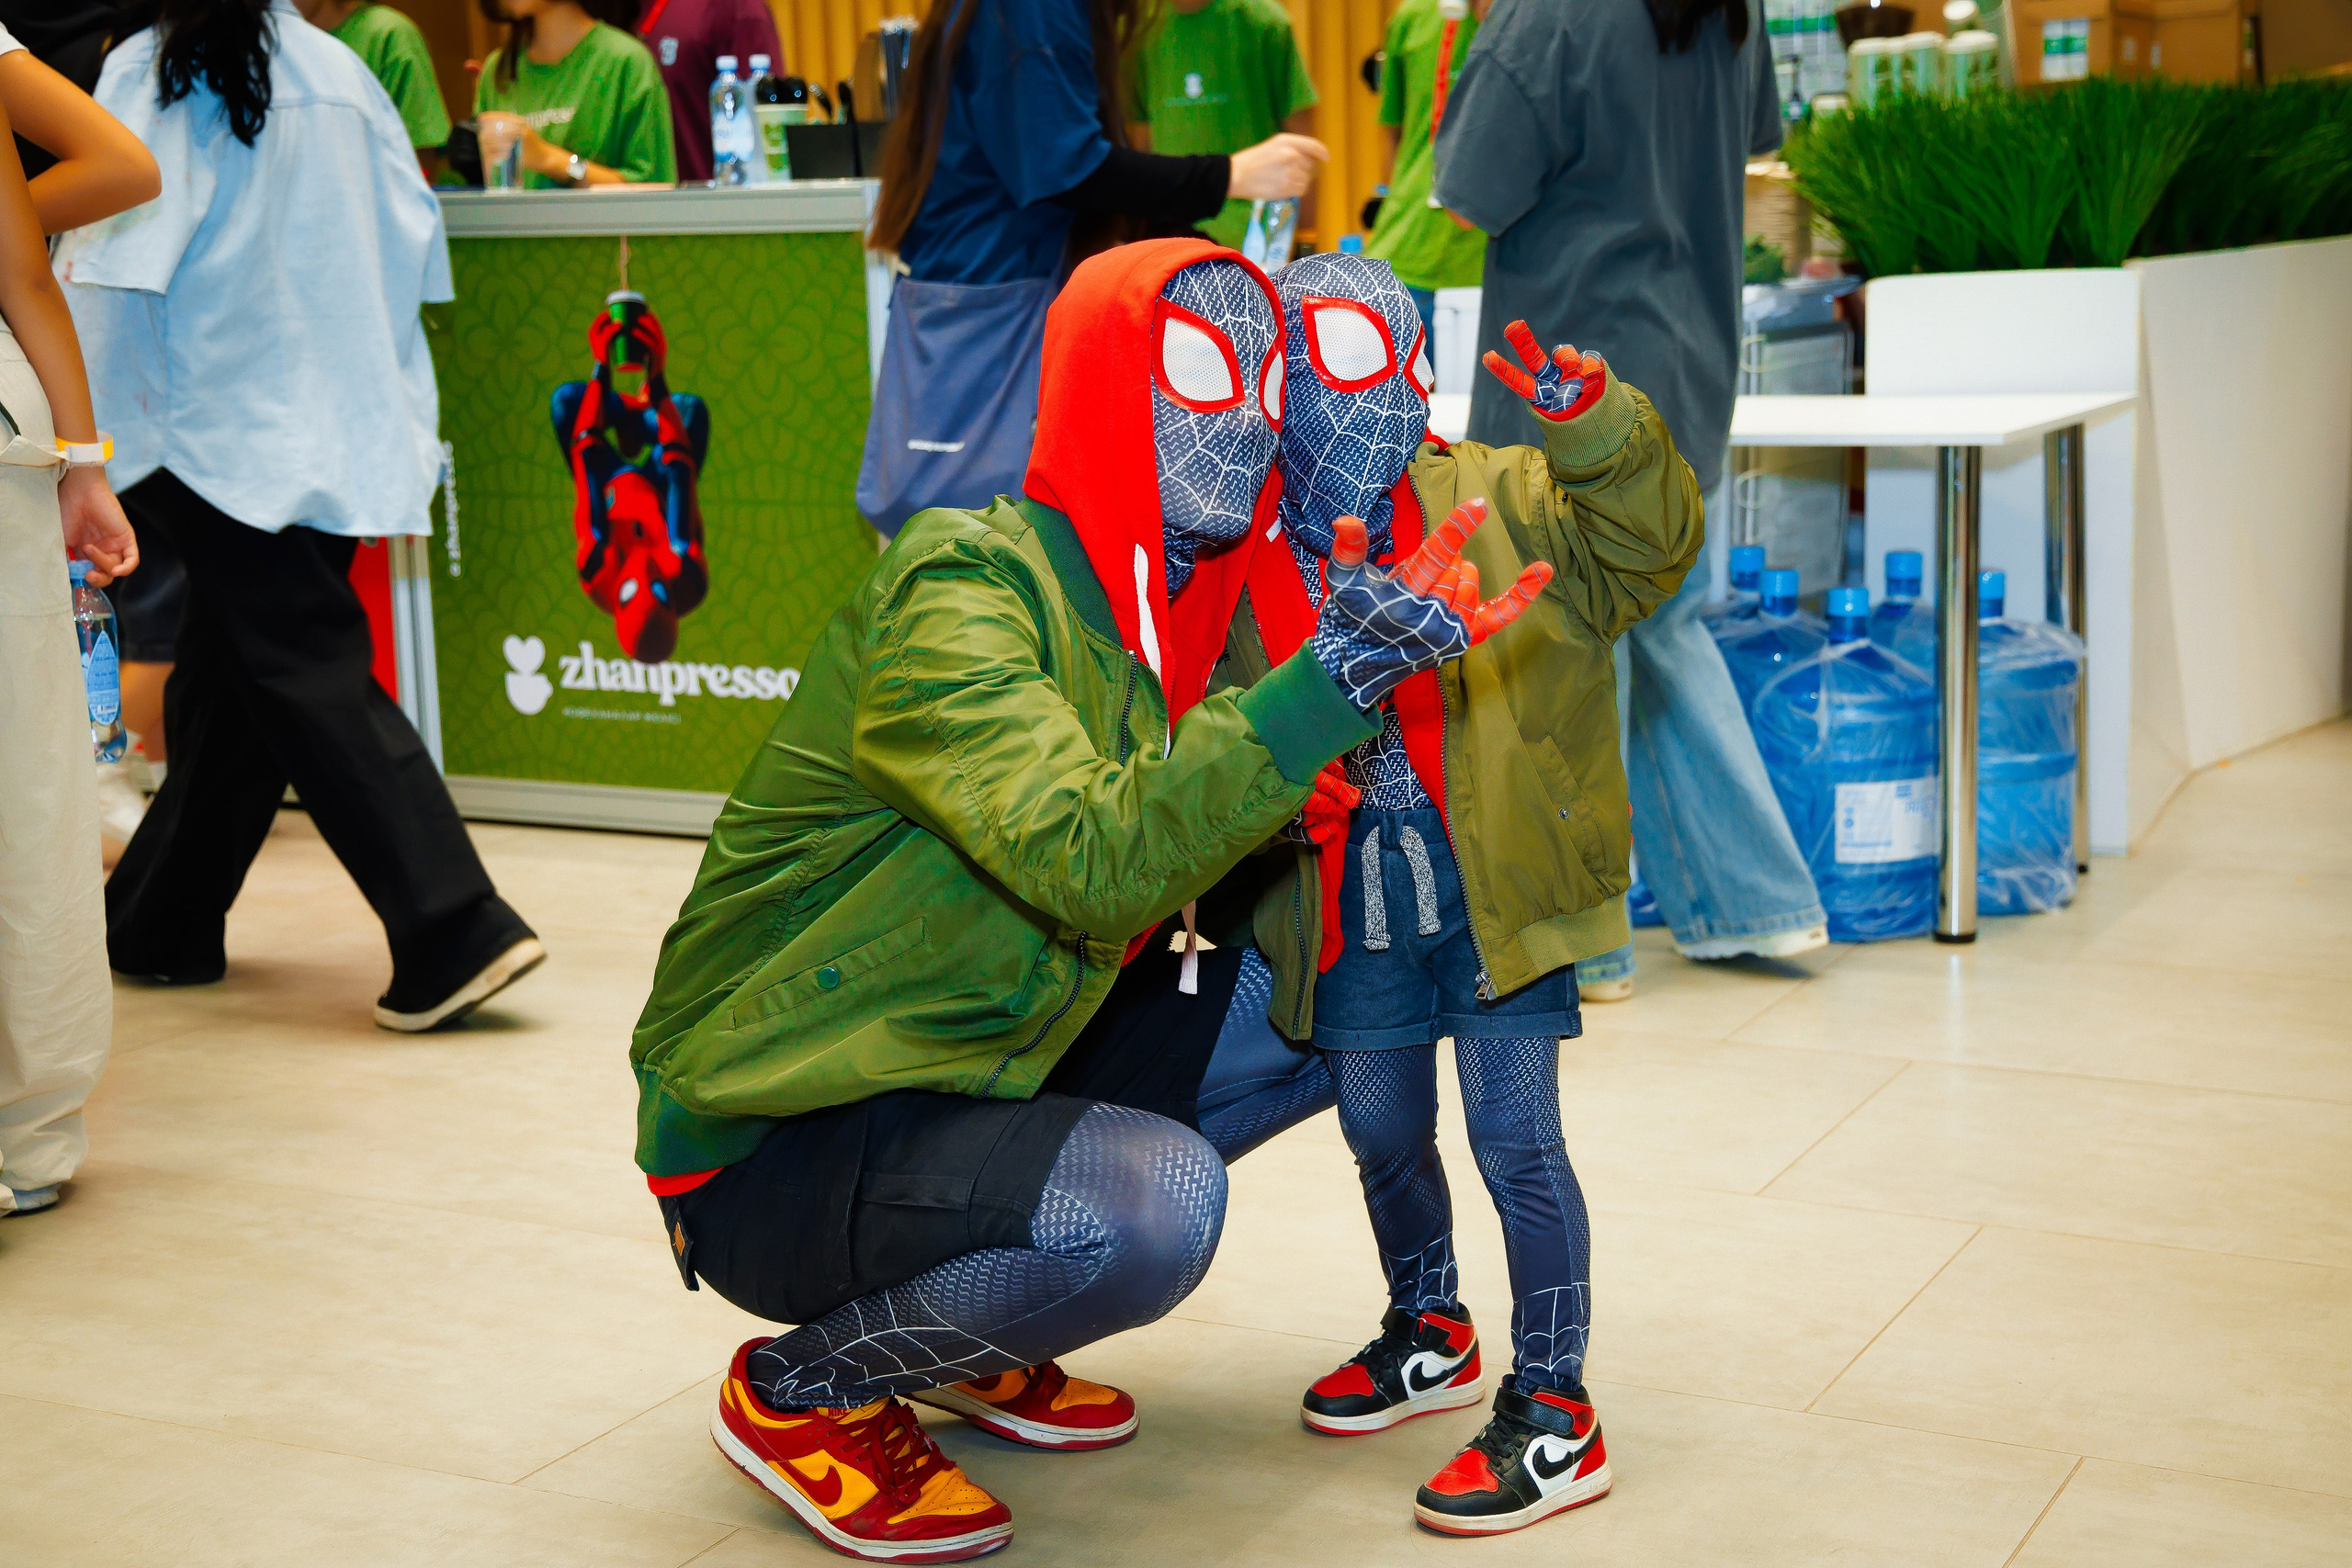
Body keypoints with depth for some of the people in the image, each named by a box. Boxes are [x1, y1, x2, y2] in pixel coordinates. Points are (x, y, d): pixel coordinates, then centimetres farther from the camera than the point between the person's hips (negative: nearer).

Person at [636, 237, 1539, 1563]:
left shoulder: (1180, 610, 6)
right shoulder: (958, 593, -21)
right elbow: (1097, 868, -34)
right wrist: (1329, 678, -35)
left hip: (981, 1080, 9)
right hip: (777, 1147, -9)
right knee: (1152, 1198, -32)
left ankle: (965, 1331, 14)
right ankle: (804, 1389, -3)